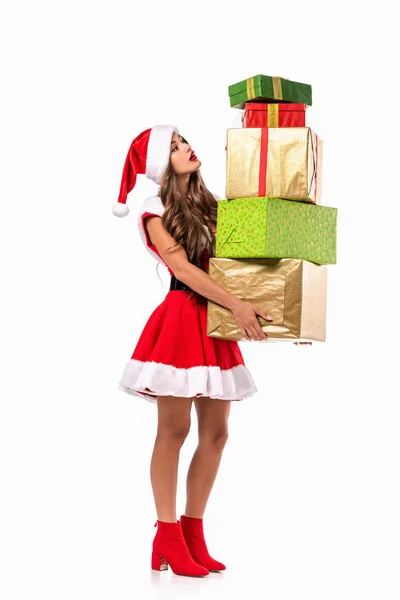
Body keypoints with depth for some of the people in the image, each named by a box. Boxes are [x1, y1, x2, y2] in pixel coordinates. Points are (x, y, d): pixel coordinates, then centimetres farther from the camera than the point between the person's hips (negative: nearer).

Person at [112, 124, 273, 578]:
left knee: (215, 433, 5)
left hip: (215, 323, 7)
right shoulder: (156, 214, -3)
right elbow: (183, 269, -14)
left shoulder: (210, 206, 16)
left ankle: (193, 536, 12)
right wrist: (237, 305, -22)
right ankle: (168, 541, 1)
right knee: (174, 430, -5)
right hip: (181, 318, -7)